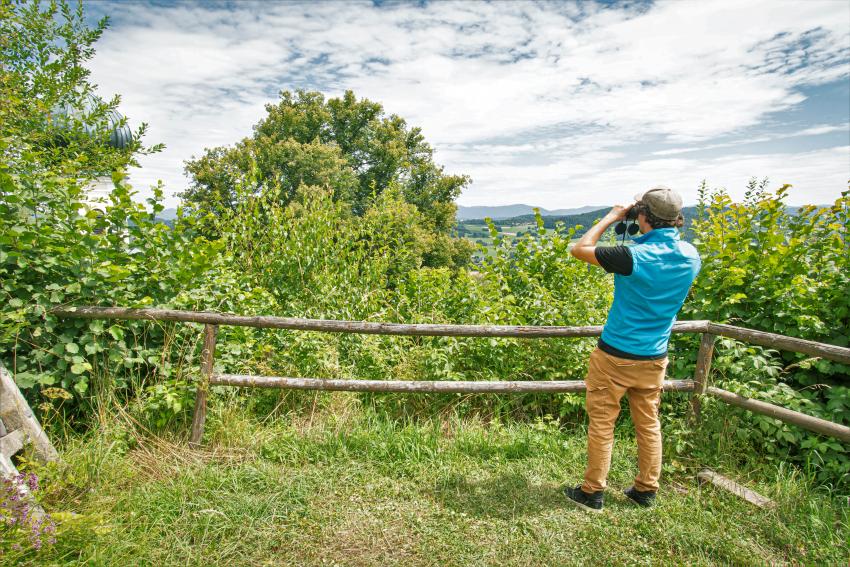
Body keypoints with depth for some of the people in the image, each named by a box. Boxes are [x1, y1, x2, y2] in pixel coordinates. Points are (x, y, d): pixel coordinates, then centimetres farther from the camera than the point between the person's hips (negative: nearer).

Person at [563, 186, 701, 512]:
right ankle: (646, 491, 32)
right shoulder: (691, 257, -3)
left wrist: (612, 217, -5)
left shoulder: (634, 256, -23)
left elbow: (580, 249, -13)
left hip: (615, 355, -6)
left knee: (601, 423, 7)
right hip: (655, 357, 6)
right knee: (648, 424, 18)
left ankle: (592, 493, 19)